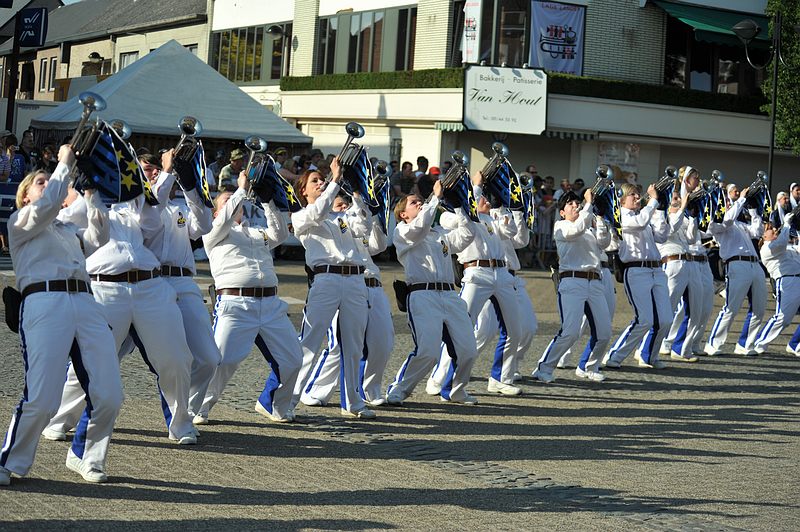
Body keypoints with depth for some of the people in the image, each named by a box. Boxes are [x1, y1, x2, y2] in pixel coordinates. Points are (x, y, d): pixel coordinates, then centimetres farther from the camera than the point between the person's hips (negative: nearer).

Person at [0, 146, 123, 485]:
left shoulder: (68, 231, 35)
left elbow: (98, 237, 18)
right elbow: (48, 205, -3)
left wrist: (90, 193, 18)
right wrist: (65, 163, 5)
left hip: (84, 302, 6)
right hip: (44, 301, -6)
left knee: (109, 395, -5)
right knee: (41, 397, -15)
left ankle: (85, 457, 16)